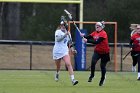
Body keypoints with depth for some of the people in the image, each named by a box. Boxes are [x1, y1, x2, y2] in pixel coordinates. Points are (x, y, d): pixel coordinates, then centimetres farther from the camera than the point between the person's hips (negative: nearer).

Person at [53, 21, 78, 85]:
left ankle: (73, 79, -29)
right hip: (57, 51, -2)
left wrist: (72, 49, 9)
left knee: (68, 64, -20)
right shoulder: (58, 32, -6)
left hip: (65, 51, 2)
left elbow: (69, 42, 21)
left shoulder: (68, 33, 7)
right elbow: (58, 39, -25)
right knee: (58, 67, 11)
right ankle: (57, 74, 48)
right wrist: (65, 34, -32)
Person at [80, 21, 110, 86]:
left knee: (102, 66, 6)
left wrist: (87, 41, -32)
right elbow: (88, 37, -8)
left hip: (104, 52, -4)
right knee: (93, 62, -20)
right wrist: (83, 36, -30)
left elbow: (97, 42, -29)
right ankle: (92, 75, -3)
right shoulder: (95, 33, 1)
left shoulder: (103, 33, -20)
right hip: (97, 51, 4)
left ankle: (102, 78, 29)